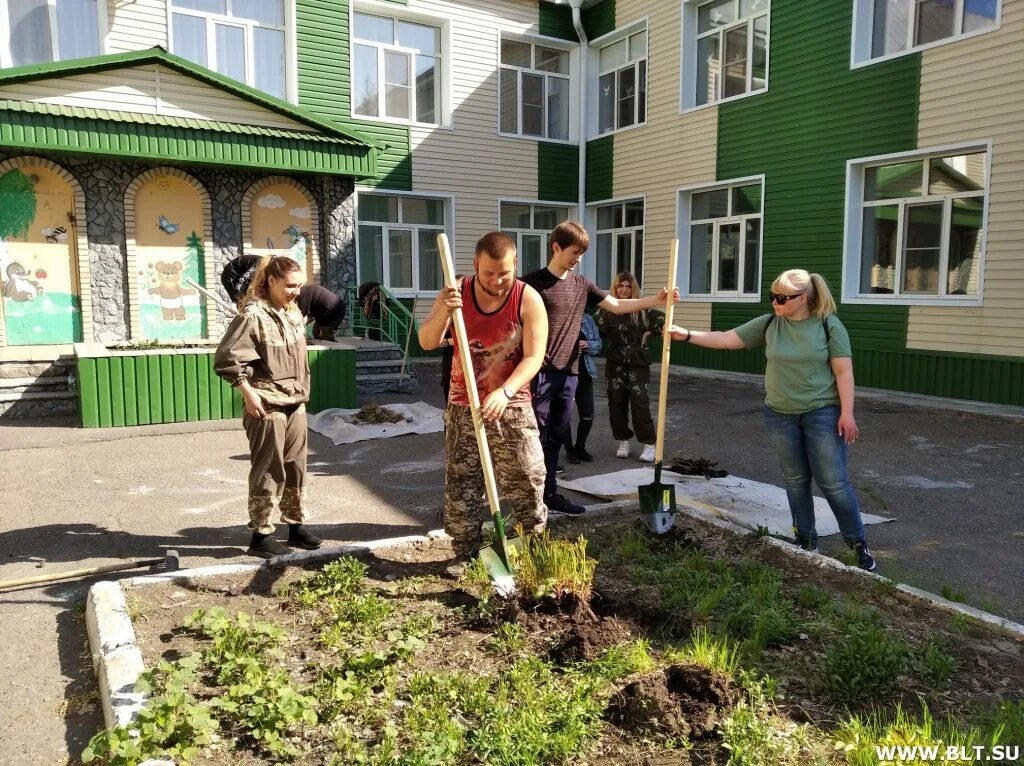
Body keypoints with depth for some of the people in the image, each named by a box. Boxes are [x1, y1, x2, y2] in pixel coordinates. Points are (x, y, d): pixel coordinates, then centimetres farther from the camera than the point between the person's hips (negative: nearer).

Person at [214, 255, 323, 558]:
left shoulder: (294, 312, 9)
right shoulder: (253, 315, -15)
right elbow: (225, 359, -17)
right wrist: (249, 394, -16)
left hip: (295, 404, 8)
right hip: (267, 406, -7)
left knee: (296, 467, 14)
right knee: (269, 471, 1)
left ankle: (296, 526, 27)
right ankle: (261, 535, 13)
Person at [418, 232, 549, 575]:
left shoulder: (528, 299, -12)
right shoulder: (457, 293, -5)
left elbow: (534, 357, -14)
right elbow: (427, 343, -9)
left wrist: (504, 392, -28)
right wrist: (443, 311, -29)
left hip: (512, 405, -2)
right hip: (463, 406, 2)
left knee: (526, 481, 1)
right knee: (460, 484, 7)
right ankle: (465, 553, 22)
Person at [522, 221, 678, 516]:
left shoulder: (581, 285, 12)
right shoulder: (532, 282, -6)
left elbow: (617, 305, 13)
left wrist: (655, 300, 4)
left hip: (568, 373, 6)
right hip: (540, 372, -6)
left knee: (556, 437, 12)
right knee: (536, 435, -2)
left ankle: (549, 493, 21)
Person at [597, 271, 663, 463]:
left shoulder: (642, 309, -2)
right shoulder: (607, 310, 1)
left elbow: (661, 320, 8)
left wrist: (648, 333, -2)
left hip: (638, 364, -2)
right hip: (615, 364, 2)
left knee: (640, 403, -7)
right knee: (617, 403, 6)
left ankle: (649, 445, 0)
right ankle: (623, 441, 20)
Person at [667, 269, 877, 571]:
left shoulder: (829, 325, -8)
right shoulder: (768, 324, 1)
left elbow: (843, 371, -8)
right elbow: (726, 338, 1)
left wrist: (847, 413, -13)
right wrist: (687, 335, -8)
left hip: (823, 413, -4)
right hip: (780, 415, 4)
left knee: (833, 482, 0)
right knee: (795, 481, 12)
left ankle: (859, 544, 16)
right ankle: (806, 543, 25)